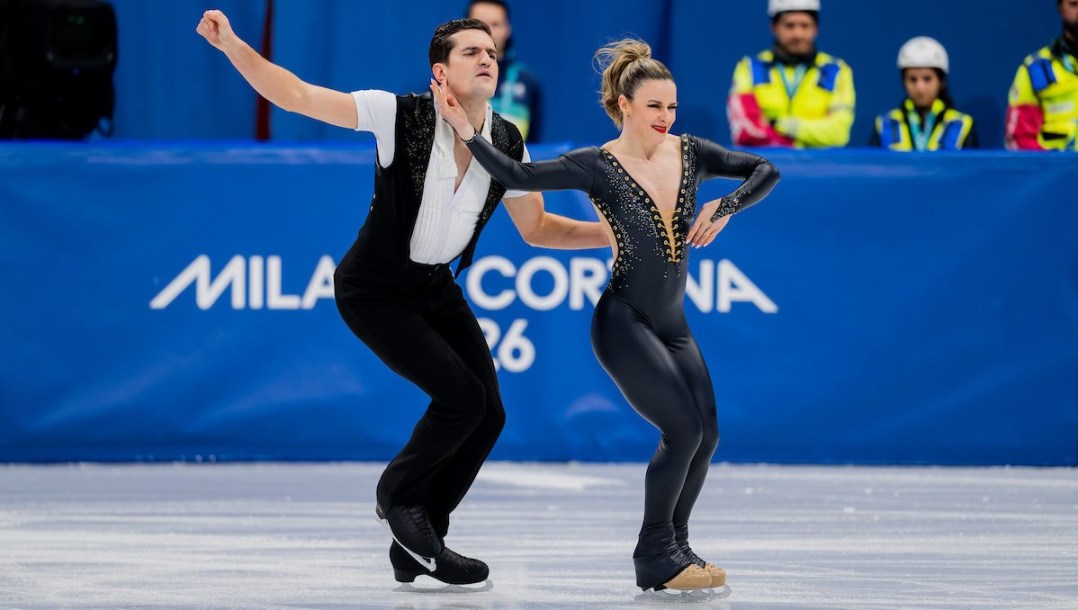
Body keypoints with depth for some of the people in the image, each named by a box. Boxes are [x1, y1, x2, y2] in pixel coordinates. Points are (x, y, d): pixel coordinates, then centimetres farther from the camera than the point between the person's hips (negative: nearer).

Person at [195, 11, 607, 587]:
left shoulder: (508, 145, -8)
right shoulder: (401, 115, -23)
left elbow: (536, 227, 5)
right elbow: (297, 96, -23)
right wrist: (231, 45, -33)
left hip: (437, 289, 6)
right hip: (375, 289, -6)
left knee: (488, 415, 0)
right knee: (461, 396, -19)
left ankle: (414, 548, 16)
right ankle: (397, 494, 9)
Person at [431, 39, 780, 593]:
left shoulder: (689, 153, 3)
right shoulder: (598, 166, -12)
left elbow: (764, 171, 7)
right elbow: (517, 176, -18)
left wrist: (726, 208, -10)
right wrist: (464, 129, -24)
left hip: (672, 323, 6)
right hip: (623, 322, -6)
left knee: (706, 433, 3)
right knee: (684, 428, -15)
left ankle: (674, 549, 22)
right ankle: (655, 559, -1)